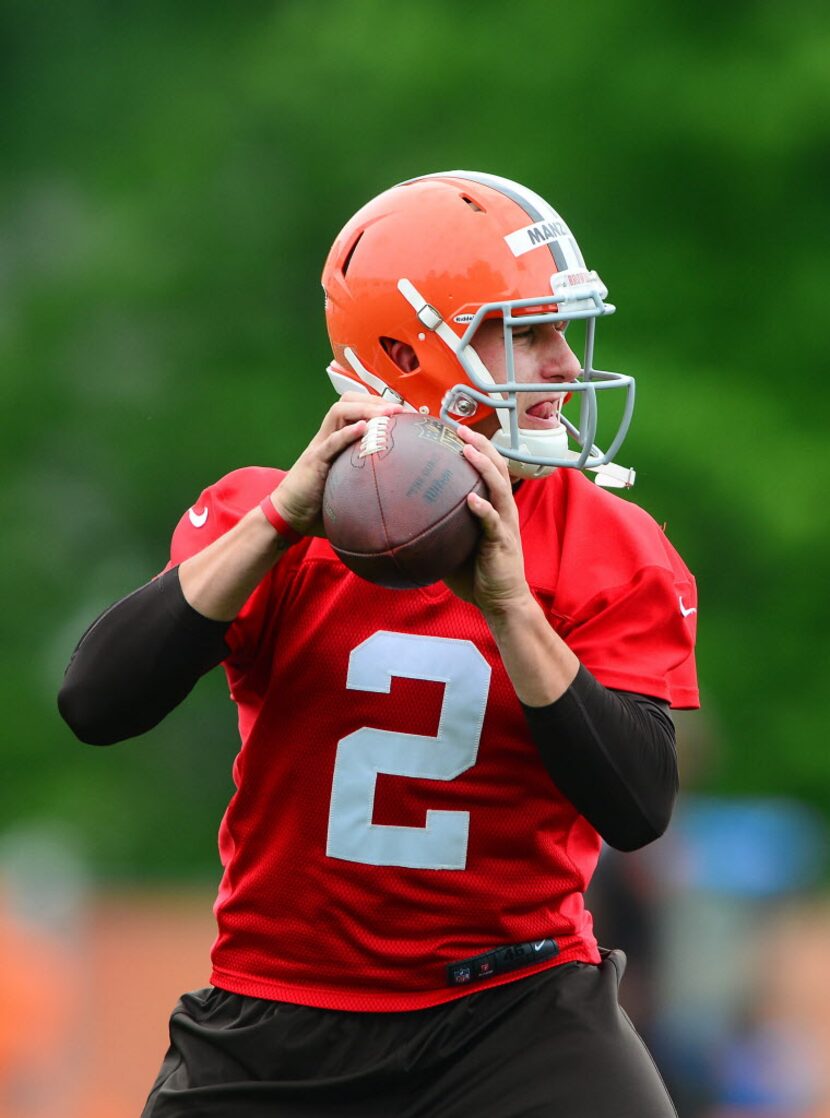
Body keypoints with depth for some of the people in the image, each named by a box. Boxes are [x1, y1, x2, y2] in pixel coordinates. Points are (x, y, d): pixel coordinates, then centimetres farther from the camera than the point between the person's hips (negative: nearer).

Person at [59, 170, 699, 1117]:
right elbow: (96, 707, -16)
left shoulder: (607, 548, -2)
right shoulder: (266, 518, -3)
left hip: (512, 1007, 0)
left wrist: (507, 602, -23)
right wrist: (282, 519, -21)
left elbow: (638, 810, -13)